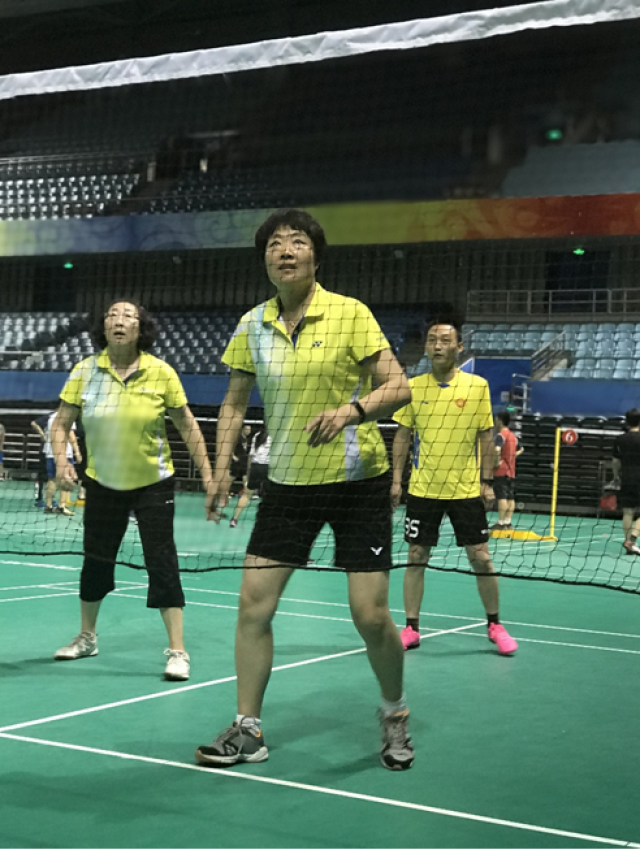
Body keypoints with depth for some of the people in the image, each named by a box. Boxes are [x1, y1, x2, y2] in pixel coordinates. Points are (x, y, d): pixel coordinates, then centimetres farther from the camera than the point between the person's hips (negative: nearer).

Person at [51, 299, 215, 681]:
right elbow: (61, 423, 0)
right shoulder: (85, 372, -7)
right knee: (96, 561, 13)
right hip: (103, 484, 3)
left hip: (153, 483, -2)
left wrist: (208, 476, -7)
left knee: (162, 562, -7)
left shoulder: (161, 373, -11)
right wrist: (62, 461, -17)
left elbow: (188, 426, -3)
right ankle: (87, 637, 33)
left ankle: (177, 650, 0)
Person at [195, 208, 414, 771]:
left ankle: (395, 715, 23)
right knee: (253, 603, -2)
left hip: (358, 480, -3)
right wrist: (222, 466, 1)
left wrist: (352, 410, -30)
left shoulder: (350, 313, -8)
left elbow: (398, 387, -11)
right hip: (288, 482, 4)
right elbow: (235, 403, 12)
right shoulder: (253, 325, 3)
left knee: (371, 616, -4)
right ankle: (248, 730, 13)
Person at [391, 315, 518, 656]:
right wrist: (396, 479, 1)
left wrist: (487, 481, -2)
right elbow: (402, 436, 6)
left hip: (466, 489, -1)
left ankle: (495, 625, 18)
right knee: (416, 557, 4)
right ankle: (411, 628, 14)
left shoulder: (478, 386, -3)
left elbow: (486, 436, 1)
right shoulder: (413, 387, 1)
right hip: (422, 489, 1)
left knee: (481, 559, 1)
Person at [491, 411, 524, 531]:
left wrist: (497, 462, -20)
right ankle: (508, 522, 7)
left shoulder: (500, 435, -12)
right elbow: (520, 449, 31)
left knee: (501, 497, -9)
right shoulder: (513, 436, 14)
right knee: (510, 497, 6)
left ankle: (501, 523, -10)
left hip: (501, 471, -8)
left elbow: (497, 450, -31)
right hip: (511, 471, 8)